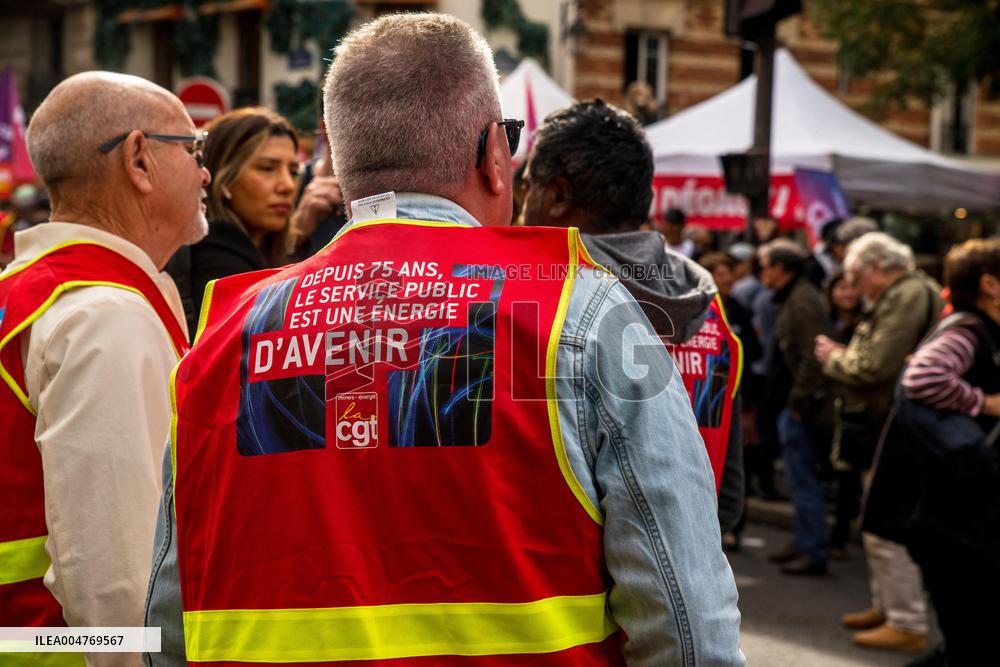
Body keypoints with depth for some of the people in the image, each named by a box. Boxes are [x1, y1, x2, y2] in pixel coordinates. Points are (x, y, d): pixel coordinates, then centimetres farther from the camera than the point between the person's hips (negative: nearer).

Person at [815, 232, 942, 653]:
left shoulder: (908, 295, -17)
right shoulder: (900, 295, 17)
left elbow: (875, 365, -23)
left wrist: (834, 358, -6)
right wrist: (843, 356, 5)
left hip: (892, 431, -11)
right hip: (884, 427, 11)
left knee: (886, 528, -7)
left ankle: (908, 624, -2)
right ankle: (886, 607, 29)